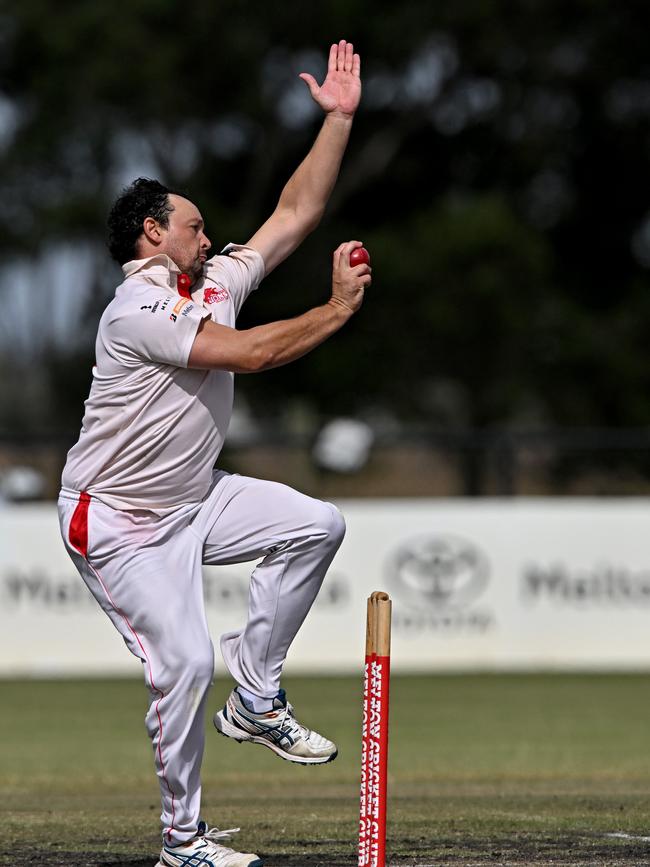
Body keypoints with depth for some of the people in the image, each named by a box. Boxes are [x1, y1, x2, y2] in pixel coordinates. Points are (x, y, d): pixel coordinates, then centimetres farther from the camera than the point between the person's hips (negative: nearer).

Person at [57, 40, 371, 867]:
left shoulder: (215, 283, 4)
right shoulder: (137, 312, -22)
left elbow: (295, 213, 5)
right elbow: (249, 354, -28)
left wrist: (339, 118, 0)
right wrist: (338, 309, -20)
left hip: (192, 502, 9)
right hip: (119, 524, -9)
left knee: (316, 526, -2)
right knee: (184, 662, -15)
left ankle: (255, 700, 6)